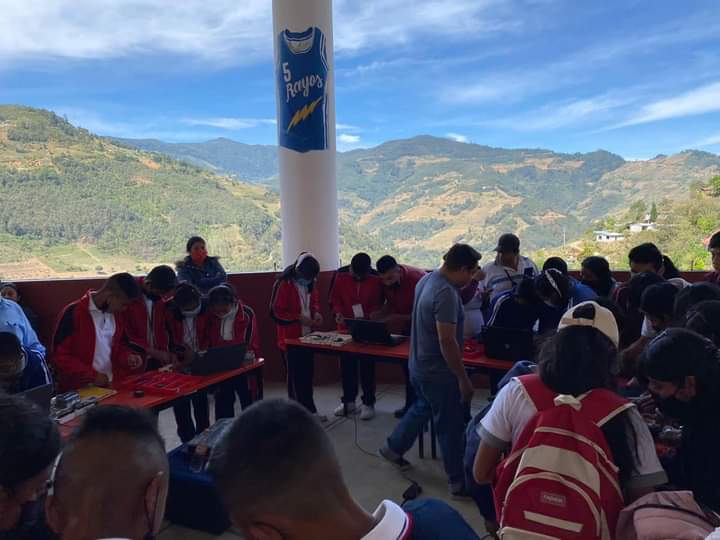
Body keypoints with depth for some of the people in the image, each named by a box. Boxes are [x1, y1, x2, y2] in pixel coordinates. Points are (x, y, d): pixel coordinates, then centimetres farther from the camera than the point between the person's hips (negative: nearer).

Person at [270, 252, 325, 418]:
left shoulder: (310, 283, 5)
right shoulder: (283, 284, -16)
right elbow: (276, 312, -15)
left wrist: (316, 313, -1)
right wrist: (299, 318, -20)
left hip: (307, 337, 7)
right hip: (290, 339, -7)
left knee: (307, 375, 14)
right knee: (296, 377, 2)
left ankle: (309, 411, 26)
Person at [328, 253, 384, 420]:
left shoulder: (376, 279, -11)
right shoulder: (340, 275, -7)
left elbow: (378, 304, -2)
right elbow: (334, 298, 3)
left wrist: (370, 316, -19)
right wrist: (338, 312, -14)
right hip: (345, 328, 2)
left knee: (367, 366, 4)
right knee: (346, 365, 10)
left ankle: (368, 403, 16)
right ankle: (348, 401, 24)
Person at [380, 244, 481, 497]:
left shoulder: (428, 279, 3)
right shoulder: (446, 292, -28)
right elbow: (447, 341, -29)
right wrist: (463, 378, -22)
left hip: (420, 364, 10)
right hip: (438, 371, -10)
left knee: (422, 407, 29)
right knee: (451, 426, 6)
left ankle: (393, 448, 44)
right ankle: (458, 482, 21)